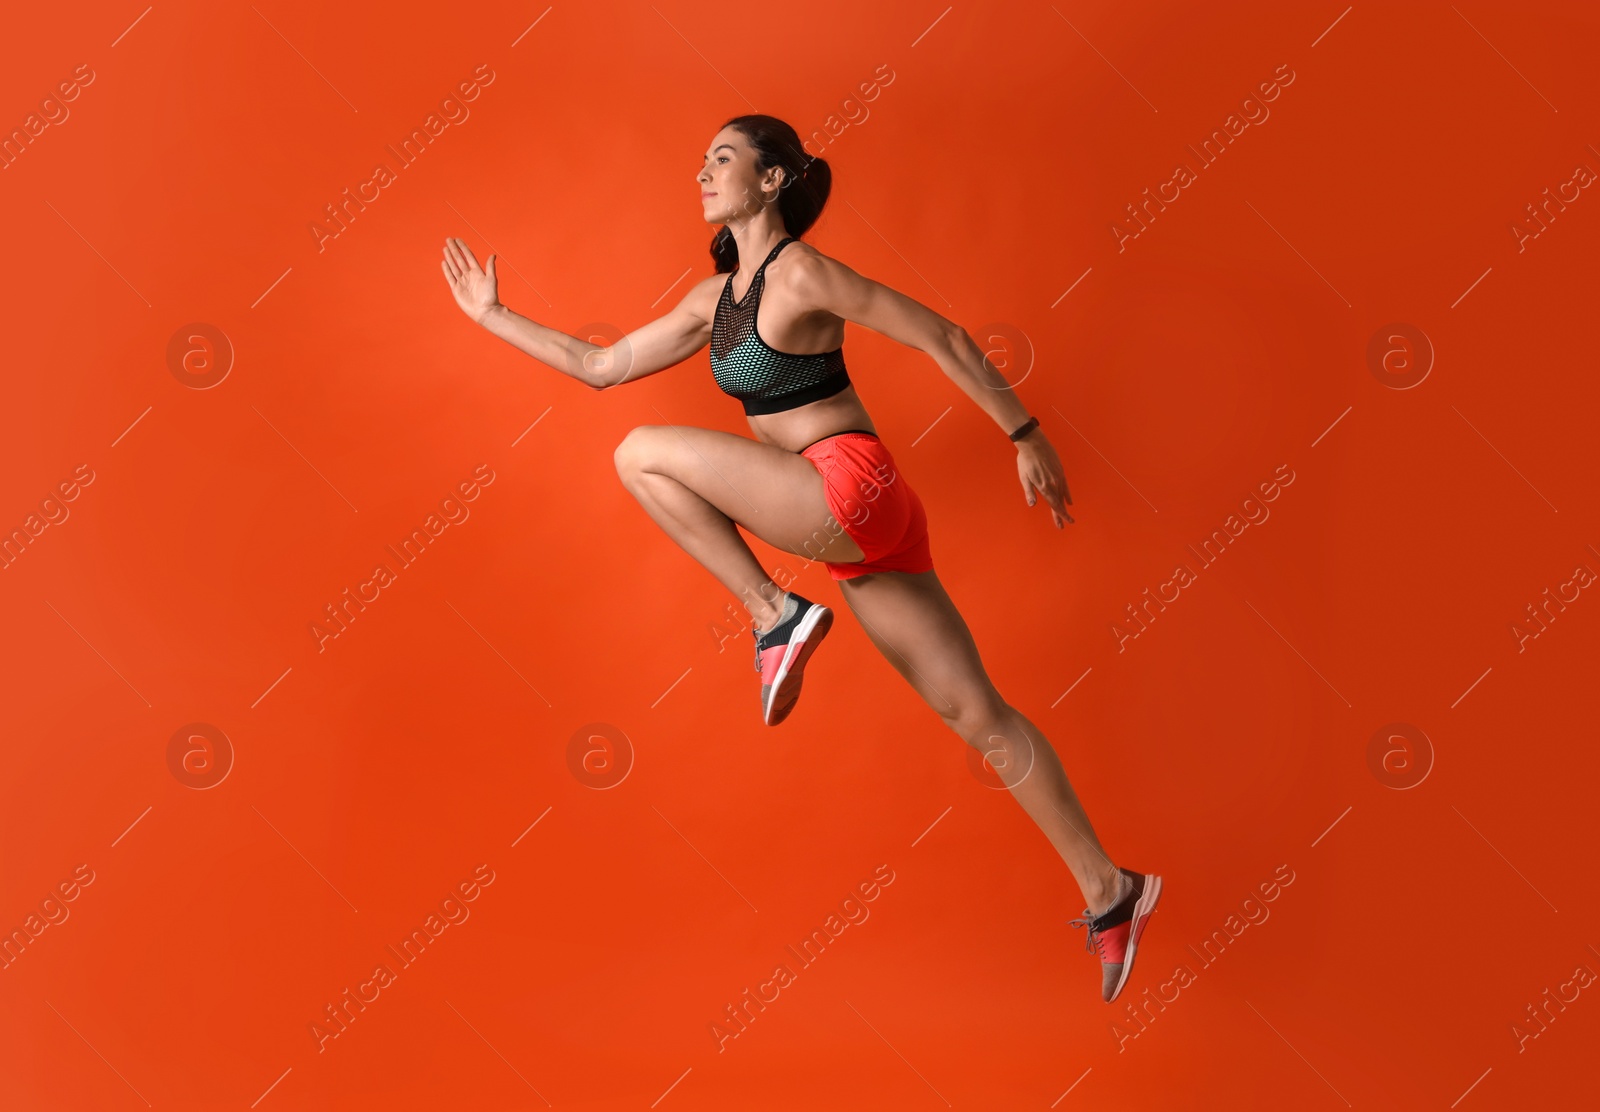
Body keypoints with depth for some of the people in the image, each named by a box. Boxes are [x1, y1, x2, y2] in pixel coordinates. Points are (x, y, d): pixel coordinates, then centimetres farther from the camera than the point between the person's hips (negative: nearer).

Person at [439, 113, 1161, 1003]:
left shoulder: (802, 273, -7)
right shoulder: (714, 299, 17)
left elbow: (941, 337, -6)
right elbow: (603, 366, 23)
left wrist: (1026, 435, -4)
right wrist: (495, 316, 25)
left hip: (853, 488, -8)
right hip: (849, 529, 8)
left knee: (643, 454, -8)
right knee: (976, 711, 7)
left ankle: (777, 615, -8)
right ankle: (1109, 891, 14)